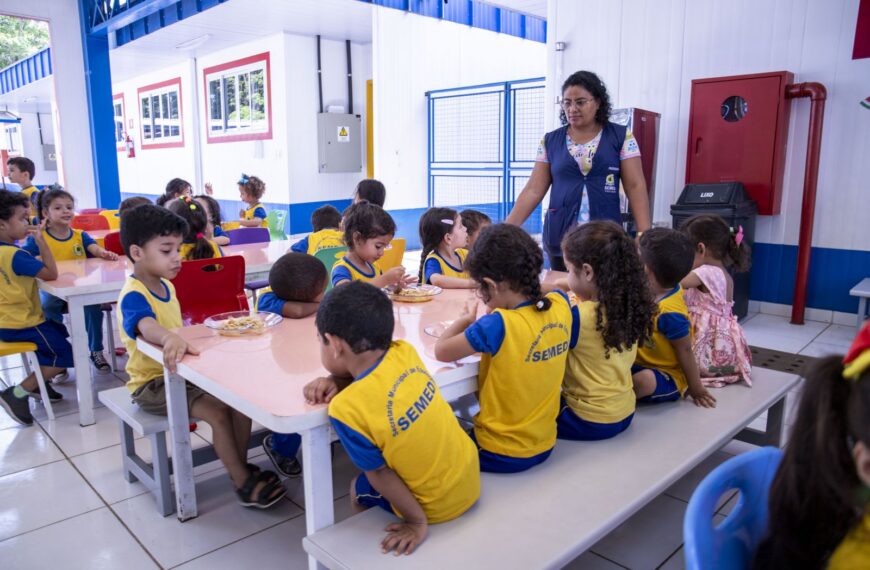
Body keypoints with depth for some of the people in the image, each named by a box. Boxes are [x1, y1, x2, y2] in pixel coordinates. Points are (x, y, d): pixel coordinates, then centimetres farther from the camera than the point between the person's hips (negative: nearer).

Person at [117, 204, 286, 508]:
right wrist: (170, 338, -63)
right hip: (153, 383, -8)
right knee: (218, 411, -23)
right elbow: (146, 325, -44)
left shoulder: (167, 286, 9)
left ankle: (239, 467, 5)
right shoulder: (133, 295, -20)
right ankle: (244, 484, -10)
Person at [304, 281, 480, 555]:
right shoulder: (405, 352, -14)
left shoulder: (347, 408, -27)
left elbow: (378, 473, -17)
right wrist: (337, 381, -8)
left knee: (360, 490, 25)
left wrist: (417, 521, -6)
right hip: (470, 478, 5)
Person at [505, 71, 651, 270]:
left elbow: (635, 187, -1)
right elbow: (534, 190, 3)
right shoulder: (550, 141, 6)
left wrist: (644, 234, -10)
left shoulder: (620, 137, 2)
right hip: (559, 236, 1)